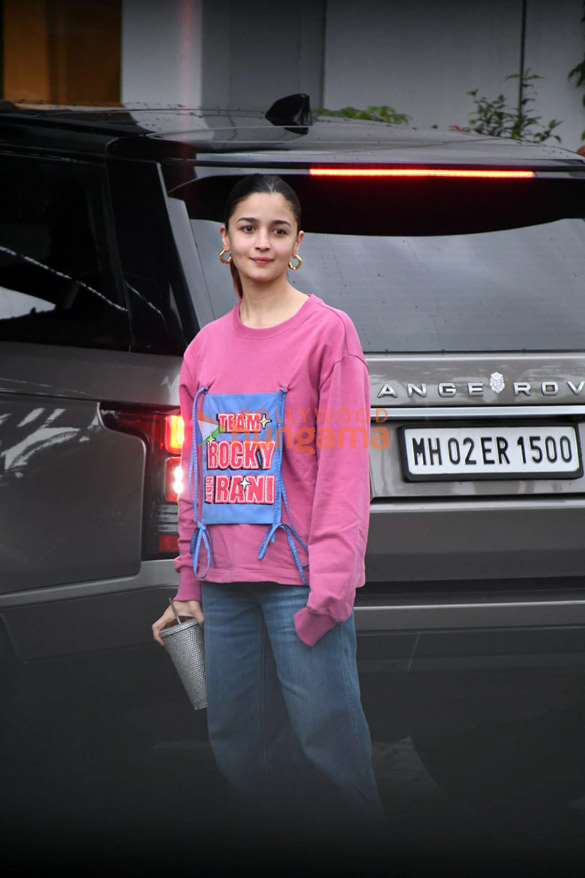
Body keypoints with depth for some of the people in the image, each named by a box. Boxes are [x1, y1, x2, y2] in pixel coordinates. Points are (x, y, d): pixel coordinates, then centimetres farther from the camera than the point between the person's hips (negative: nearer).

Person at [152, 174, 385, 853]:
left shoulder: (328, 330, -2)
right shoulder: (205, 348, 14)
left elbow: (344, 463, -7)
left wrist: (329, 581, -14)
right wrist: (189, 581, 13)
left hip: (298, 575, -5)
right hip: (226, 579, 6)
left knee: (327, 742, -9)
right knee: (235, 745, 7)